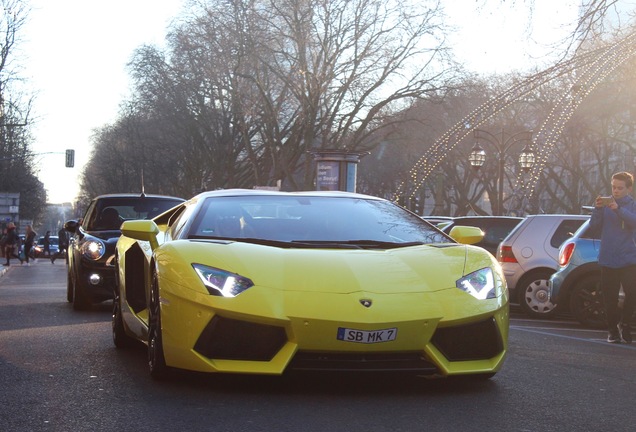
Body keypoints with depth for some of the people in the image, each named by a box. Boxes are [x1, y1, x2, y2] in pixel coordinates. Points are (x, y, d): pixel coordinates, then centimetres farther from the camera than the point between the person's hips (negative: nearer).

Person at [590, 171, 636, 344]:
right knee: (610, 298, 2)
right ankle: (612, 330, 15)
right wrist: (597, 208, -15)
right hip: (607, 260, 2)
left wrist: (618, 209, -31)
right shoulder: (606, 204, 10)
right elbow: (594, 225, 2)